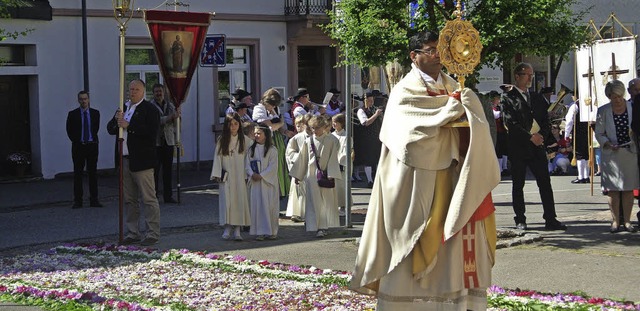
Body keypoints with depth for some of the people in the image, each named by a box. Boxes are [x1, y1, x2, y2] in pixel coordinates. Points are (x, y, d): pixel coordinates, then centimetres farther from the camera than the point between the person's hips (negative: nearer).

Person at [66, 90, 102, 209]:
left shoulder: (95, 113, 7)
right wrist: (77, 141, 0)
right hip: (78, 146, -1)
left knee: (93, 172, 3)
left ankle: (94, 200, 6)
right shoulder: (73, 114, 1)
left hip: (92, 145, 1)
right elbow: (70, 131, 4)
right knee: (78, 173, 0)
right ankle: (77, 200, 3)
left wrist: (92, 140, 8)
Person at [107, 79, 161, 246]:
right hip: (125, 160, 8)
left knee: (149, 198, -4)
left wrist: (128, 126, -19)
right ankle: (133, 233, 19)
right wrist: (116, 120, -6)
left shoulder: (149, 109, -6)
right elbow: (110, 129, 16)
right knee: (130, 200, 12)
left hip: (141, 161, -8)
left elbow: (152, 130, -20)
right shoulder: (123, 108, 17)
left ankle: (153, 234, -1)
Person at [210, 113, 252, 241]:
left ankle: (237, 229, 1)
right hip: (226, 176, 0)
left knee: (240, 200, -3)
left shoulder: (245, 140, 2)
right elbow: (217, 157, 3)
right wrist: (217, 175, -2)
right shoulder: (222, 140, 4)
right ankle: (227, 228, 4)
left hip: (240, 176, 0)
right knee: (227, 200, -2)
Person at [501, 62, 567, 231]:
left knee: (545, 183, 0)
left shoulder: (537, 98, 17)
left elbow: (545, 121, 17)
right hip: (517, 147, -5)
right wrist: (531, 137, -12)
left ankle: (550, 219, 2)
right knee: (518, 184, 2)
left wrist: (540, 136, -3)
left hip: (537, 146, 5)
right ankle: (520, 220, 8)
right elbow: (510, 123, -11)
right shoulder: (508, 98, -2)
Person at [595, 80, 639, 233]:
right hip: (612, 155, -1)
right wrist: (609, 145, -13)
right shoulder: (603, 111, 0)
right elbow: (599, 134, 3)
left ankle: (627, 221, 12)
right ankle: (615, 221, 8)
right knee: (613, 189, 0)